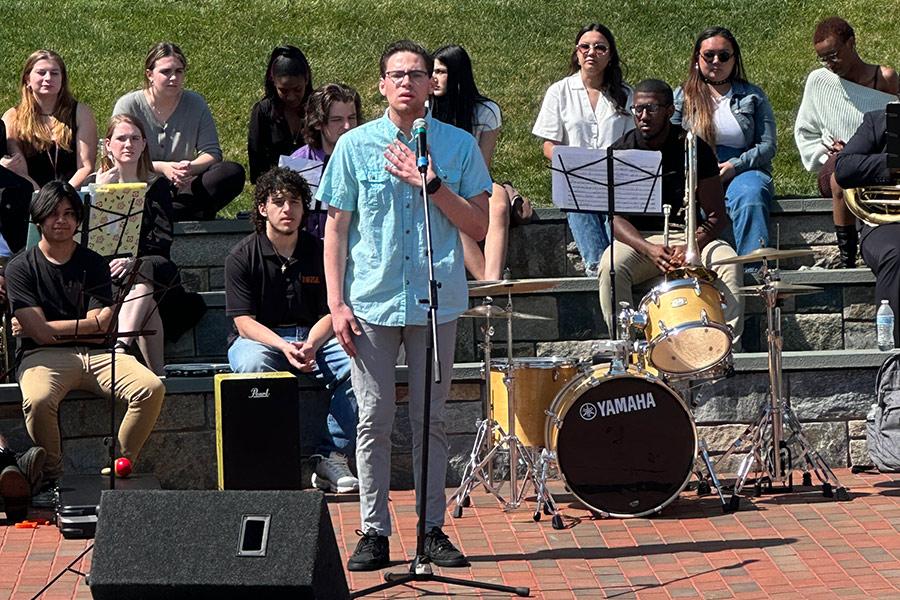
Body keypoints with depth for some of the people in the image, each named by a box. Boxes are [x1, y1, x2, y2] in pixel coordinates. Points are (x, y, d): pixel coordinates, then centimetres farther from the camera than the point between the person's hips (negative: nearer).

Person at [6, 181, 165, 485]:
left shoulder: (94, 264, 12)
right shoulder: (21, 267, 6)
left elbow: (100, 333, 1)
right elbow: (41, 333, -6)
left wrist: (53, 328, -2)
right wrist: (90, 323, -1)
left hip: (95, 354, 3)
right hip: (44, 357, -3)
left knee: (151, 388, -25)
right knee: (38, 400, -38)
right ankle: (52, 478, -14)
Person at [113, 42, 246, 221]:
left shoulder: (196, 104, 5)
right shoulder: (128, 105, -2)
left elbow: (211, 152, 2)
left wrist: (192, 167, -20)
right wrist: (162, 167, -21)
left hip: (183, 186, 3)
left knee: (234, 173, -21)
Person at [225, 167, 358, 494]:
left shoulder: (319, 252, 4)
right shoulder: (242, 256, -4)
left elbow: (330, 313, 0)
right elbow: (243, 320, -11)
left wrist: (310, 344, -23)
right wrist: (283, 346, -29)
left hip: (313, 337, 3)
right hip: (259, 338, -2)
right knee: (253, 365, -39)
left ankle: (331, 457, -21)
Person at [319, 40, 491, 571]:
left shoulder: (459, 146, 3)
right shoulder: (354, 146, 3)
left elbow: (478, 227, 0)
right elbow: (336, 229, 4)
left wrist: (431, 183, -12)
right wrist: (336, 303, -3)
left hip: (436, 302, 0)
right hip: (372, 303, 0)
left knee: (431, 421, 7)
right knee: (374, 420, 3)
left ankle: (433, 528, 16)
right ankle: (374, 531, 11)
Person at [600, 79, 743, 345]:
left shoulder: (694, 148, -3)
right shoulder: (621, 151, -3)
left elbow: (716, 216, -4)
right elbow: (616, 217, -9)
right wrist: (648, 249, -28)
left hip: (689, 235, 0)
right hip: (638, 238, 0)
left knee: (728, 262, -28)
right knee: (611, 266, -32)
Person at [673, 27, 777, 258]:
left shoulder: (752, 96, 15)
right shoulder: (681, 97, 17)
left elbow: (768, 145, 7)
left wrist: (735, 166, -10)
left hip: (744, 172, 0)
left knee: (749, 194, -36)